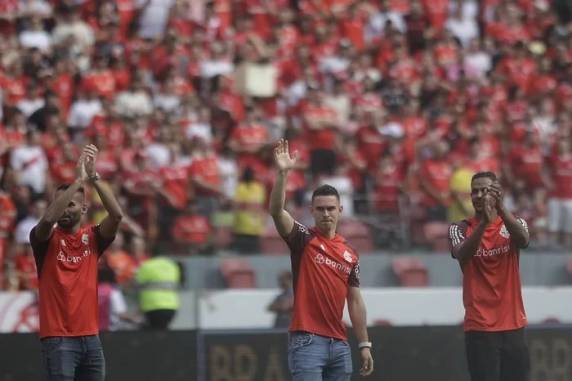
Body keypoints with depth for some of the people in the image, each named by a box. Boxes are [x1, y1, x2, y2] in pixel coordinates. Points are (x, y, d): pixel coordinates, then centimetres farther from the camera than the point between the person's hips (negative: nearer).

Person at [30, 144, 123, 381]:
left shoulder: (93, 238, 8)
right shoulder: (47, 239, 0)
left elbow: (116, 215, -9)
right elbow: (47, 219, -23)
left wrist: (93, 177, -18)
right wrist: (78, 180, -24)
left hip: (90, 337, 4)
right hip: (57, 339, -4)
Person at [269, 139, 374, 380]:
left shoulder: (350, 254, 14)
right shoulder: (303, 240, 1)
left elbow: (355, 301, 16)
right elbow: (276, 211, -17)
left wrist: (364, 344, 13)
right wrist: (282, 173, -30)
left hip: (339, 343, 6)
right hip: (307, 341, -6)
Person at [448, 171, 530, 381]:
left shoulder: (513, 224, 4)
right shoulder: (461, 228, 1)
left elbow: (523, 240, -20)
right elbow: (462, 255, -21)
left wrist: (500, 208, -35)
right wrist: (483, 222, -36)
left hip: (513, 325, 2)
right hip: (479, 327, -2)